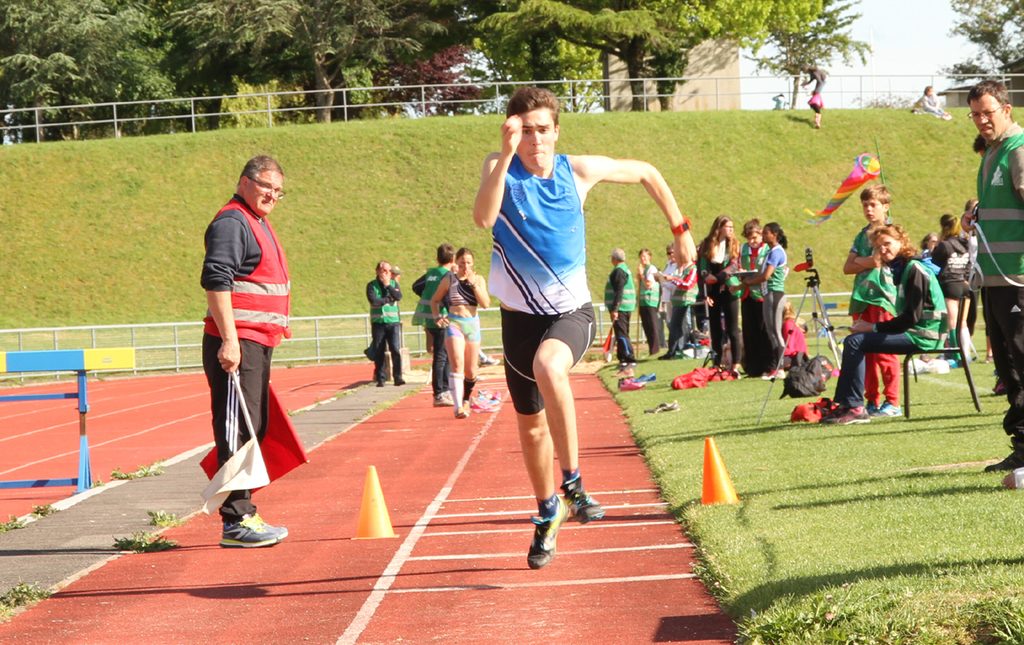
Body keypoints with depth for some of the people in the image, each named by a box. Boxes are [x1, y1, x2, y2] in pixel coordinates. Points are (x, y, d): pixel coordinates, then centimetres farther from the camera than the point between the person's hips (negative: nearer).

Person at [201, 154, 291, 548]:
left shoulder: (257, 223, 22)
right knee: (236, 431, -10)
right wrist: (229, 339, -26)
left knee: (253, 430, 13)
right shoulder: (232, 222, -10)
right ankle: (236, 523, -11)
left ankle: (244, 514, 20)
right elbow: (215, 279, -21)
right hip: (235, 344, -10)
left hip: (258, 344, 10)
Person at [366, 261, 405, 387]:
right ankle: (380, 379, 7)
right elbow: (373, 300, -12)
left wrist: (388, 285, -8)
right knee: (378, 352, 0)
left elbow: (398, 296, -7)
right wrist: (389, 299, -4)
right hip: (378, 322, -1)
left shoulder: (393, 284, 11)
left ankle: (398, 377, -7)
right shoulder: (372, 285, 3)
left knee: (396, 350, -9)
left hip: (393, 321, 1)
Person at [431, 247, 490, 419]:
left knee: (470, 371, 8)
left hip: (472, 324, 2)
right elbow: (435, 300, 14)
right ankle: (458, 406, -28)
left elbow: (485, 304, -8)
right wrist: (437, 316, -2)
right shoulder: (449, 279, 1)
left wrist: (473, 283, -12)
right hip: (453, 323, -2)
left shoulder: (479, 279, 5)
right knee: (458, 364, -21)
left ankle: (466, 399, 36)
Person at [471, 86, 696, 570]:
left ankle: (572, 480, -23)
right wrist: (506, 154, -40)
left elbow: (646, 173, 12)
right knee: (531, 424, 12)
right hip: (520, 314, 2)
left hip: (571, 311, -2)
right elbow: (483, 217, -32)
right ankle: (548, 514, 36)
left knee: (547, 366, -36)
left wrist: (679, 229, 14)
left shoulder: (579, 171, -6)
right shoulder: (500, 167, -9)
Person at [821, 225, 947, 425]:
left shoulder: (914, 269, -13)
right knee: (854, 340, 12)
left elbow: (912, 317, -19)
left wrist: (874, 327, -13)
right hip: (915, 332, 10)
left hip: (922, 335, -10)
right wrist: (872, 326, 4)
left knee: (854, 342, -16)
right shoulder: (902, 268, 17)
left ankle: (855, 408, -14)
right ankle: (843, 404, 8)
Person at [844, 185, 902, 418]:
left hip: (882, 296, -7)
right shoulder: (862, 235, 20)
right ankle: (872, 401, 10)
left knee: (884, 352, -9)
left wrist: (860, 262, 4)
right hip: (862, 298, 7)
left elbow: (878, 260, -12)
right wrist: (868, 262, -3)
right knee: (865, 351, 5)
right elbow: (848, 267, 12)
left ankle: (892, 402, -6)